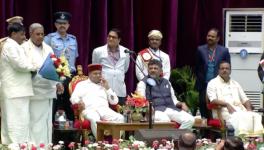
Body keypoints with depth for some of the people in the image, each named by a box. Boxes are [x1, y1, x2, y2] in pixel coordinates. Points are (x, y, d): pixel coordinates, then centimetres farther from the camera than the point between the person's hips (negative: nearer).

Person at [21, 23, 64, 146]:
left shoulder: (48, 49, 17)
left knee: (46, 122, 7)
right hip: (33, 91, -6)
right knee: (34, 122, -7)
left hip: (48, 90, 6)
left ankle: (46, 146, 12)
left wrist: (57, 83, 2)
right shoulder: (24, 48, -1)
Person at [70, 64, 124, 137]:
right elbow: (73, 98, 8)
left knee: (120, 118, -27)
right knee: (95, 119, -39)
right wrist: (79, 102, -16)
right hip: (89, 109, -3)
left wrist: (107, 88, 10)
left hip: (104, 109, 3)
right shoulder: (82, 84, 21)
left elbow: (115, 101, 20)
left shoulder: (104, 85, 28)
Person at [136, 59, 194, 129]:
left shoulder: (167, 82, 23)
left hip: (171, 108, 5)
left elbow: (174, 100, 26)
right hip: (155, 110, -5)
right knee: (165, 120, -40)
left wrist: (181, 104, 4)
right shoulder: (143, 83, 8)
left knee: (190, 119, -19)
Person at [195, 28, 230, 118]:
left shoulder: (224, 51, 3)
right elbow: (197, 67, 11)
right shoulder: (200, 49, 6)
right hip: (203, 85, 1)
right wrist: (200, 80, 5)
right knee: (203, 106, 1)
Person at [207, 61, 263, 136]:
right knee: (238, 117, -38)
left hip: (240, 109, 5)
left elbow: (245, 99, 23)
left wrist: (249, 109, 1)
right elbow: (213, 100, -3)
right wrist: (227, 104, -19)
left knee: (256, 116, -24)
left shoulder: (235, 84, 28)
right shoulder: (213, 83, 11)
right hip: (224, 110, -5)